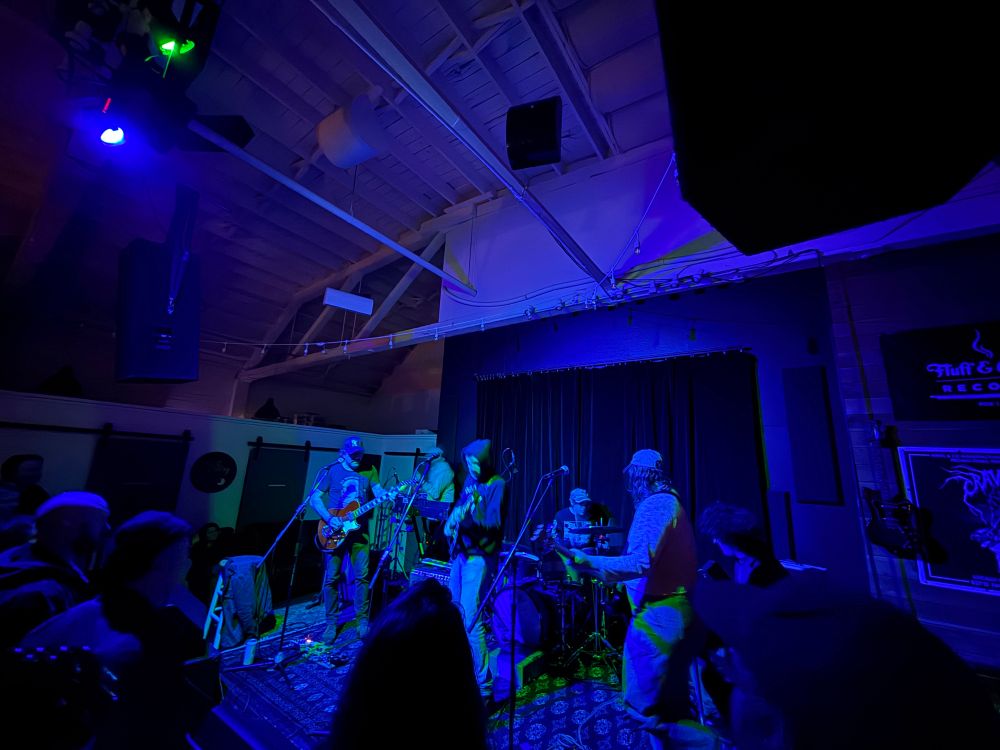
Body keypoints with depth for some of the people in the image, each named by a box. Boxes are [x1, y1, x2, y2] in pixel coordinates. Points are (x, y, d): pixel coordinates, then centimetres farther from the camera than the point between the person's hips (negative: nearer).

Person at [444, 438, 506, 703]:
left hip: (480, 557, -8)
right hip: (461, 552, 8)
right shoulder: (470, 480, 7)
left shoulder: (497, 485, -16)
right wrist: (451, 521, 1)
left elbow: (494, 523, -24)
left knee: (470, 618, -9)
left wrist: (469, 514, -37)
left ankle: (484, 684, 5)